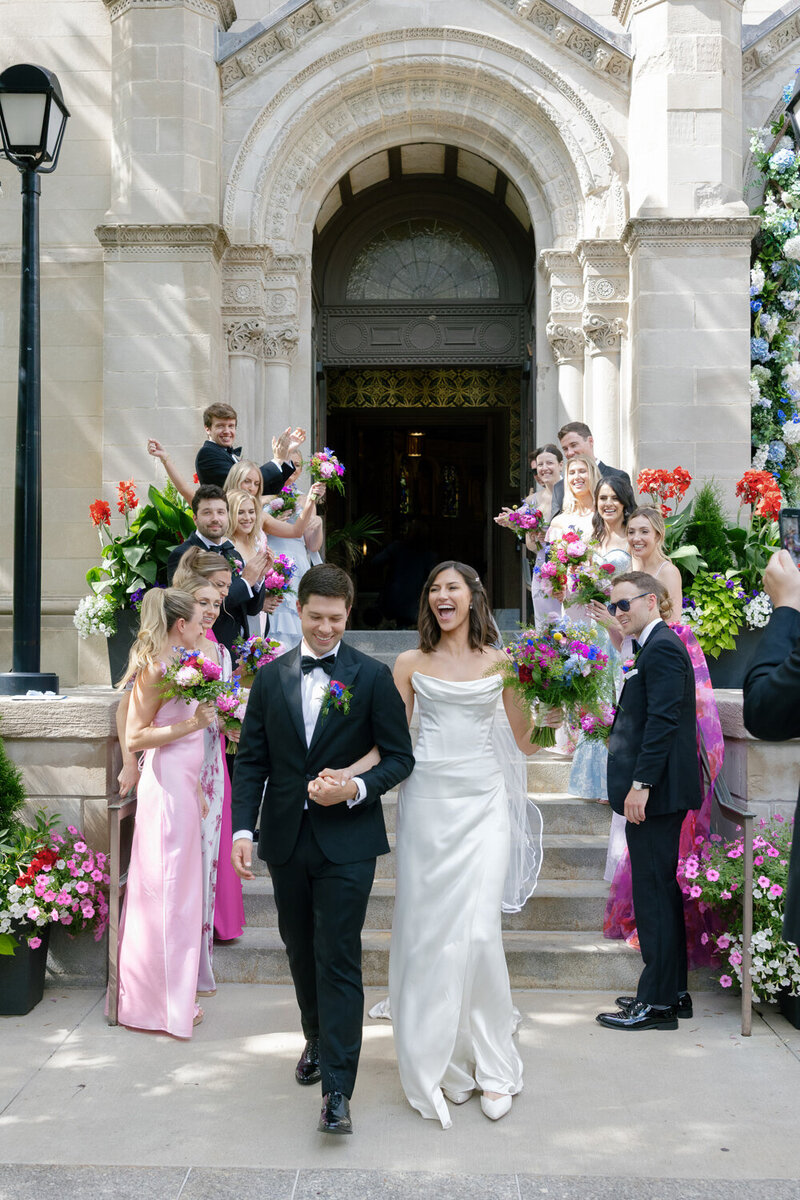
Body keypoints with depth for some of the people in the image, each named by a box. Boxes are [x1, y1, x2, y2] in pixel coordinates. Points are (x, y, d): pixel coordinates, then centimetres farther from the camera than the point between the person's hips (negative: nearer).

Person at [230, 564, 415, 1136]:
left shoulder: (373, 676, -3)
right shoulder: (271, 677, 6)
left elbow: (400, 756, -1)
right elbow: (251, 760, 5)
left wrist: (357, 788, -18)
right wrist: (243, 830, -5)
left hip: (347, 841, -4)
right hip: (286, 838, 4)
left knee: (339, 960, -7)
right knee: (302, 952, 17)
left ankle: (337, 1090, -3)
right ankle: (319, 1040, 40)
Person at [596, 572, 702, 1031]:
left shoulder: (662, 647, -13)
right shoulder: (658, 646, 19)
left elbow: (663, 720, -21)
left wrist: (641, 785, -22)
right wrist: (638, 786, 18)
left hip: (656, 792, -11)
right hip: (657, 793, 11)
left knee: (655, 894, -6)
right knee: (662, 891, 15)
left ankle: (657, 1003, 0)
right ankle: (673, 991, 25)